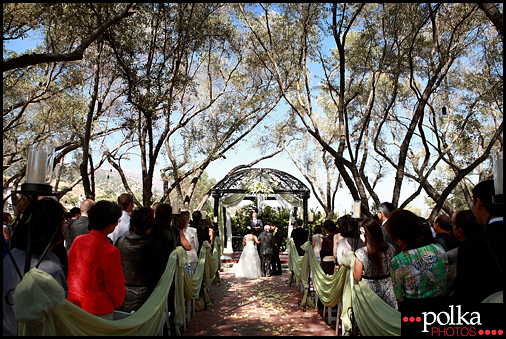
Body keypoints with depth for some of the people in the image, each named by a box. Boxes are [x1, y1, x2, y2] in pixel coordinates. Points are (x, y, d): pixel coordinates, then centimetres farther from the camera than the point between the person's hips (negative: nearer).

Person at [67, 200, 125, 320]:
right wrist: (116, 304, 8)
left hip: (73, 304, 7)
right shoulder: (110, 251, -22)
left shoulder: (77, 240, -2)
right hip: (98, 310, -7)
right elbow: (116, 286, -12)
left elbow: (69, 270, 12)